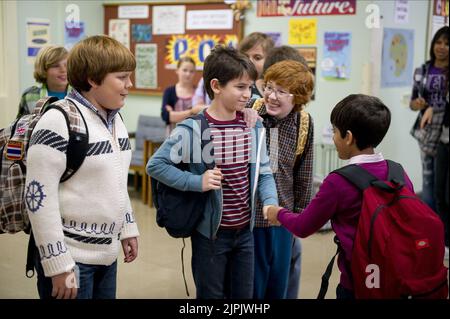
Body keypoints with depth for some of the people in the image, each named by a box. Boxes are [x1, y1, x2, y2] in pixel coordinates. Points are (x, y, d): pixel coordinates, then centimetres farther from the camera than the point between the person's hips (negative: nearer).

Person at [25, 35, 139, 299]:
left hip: (108, 254, 8)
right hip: (71, 258, -7)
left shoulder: (115, 118, 8)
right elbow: (39, 195, -19)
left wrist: (128, 228, 17)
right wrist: (58, 265, -19)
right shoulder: (59, 121, -17)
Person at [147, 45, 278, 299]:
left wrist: (270, 202, -15)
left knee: (244, 294, 18)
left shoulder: (254, 127, -1)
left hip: (245, 231, 5)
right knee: (211, 295, 11)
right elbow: (155, 165, -12)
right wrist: (197, 182, -21)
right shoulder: (193, 130, -17)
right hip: (211, 233, -5)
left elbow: (263, 173, 4)